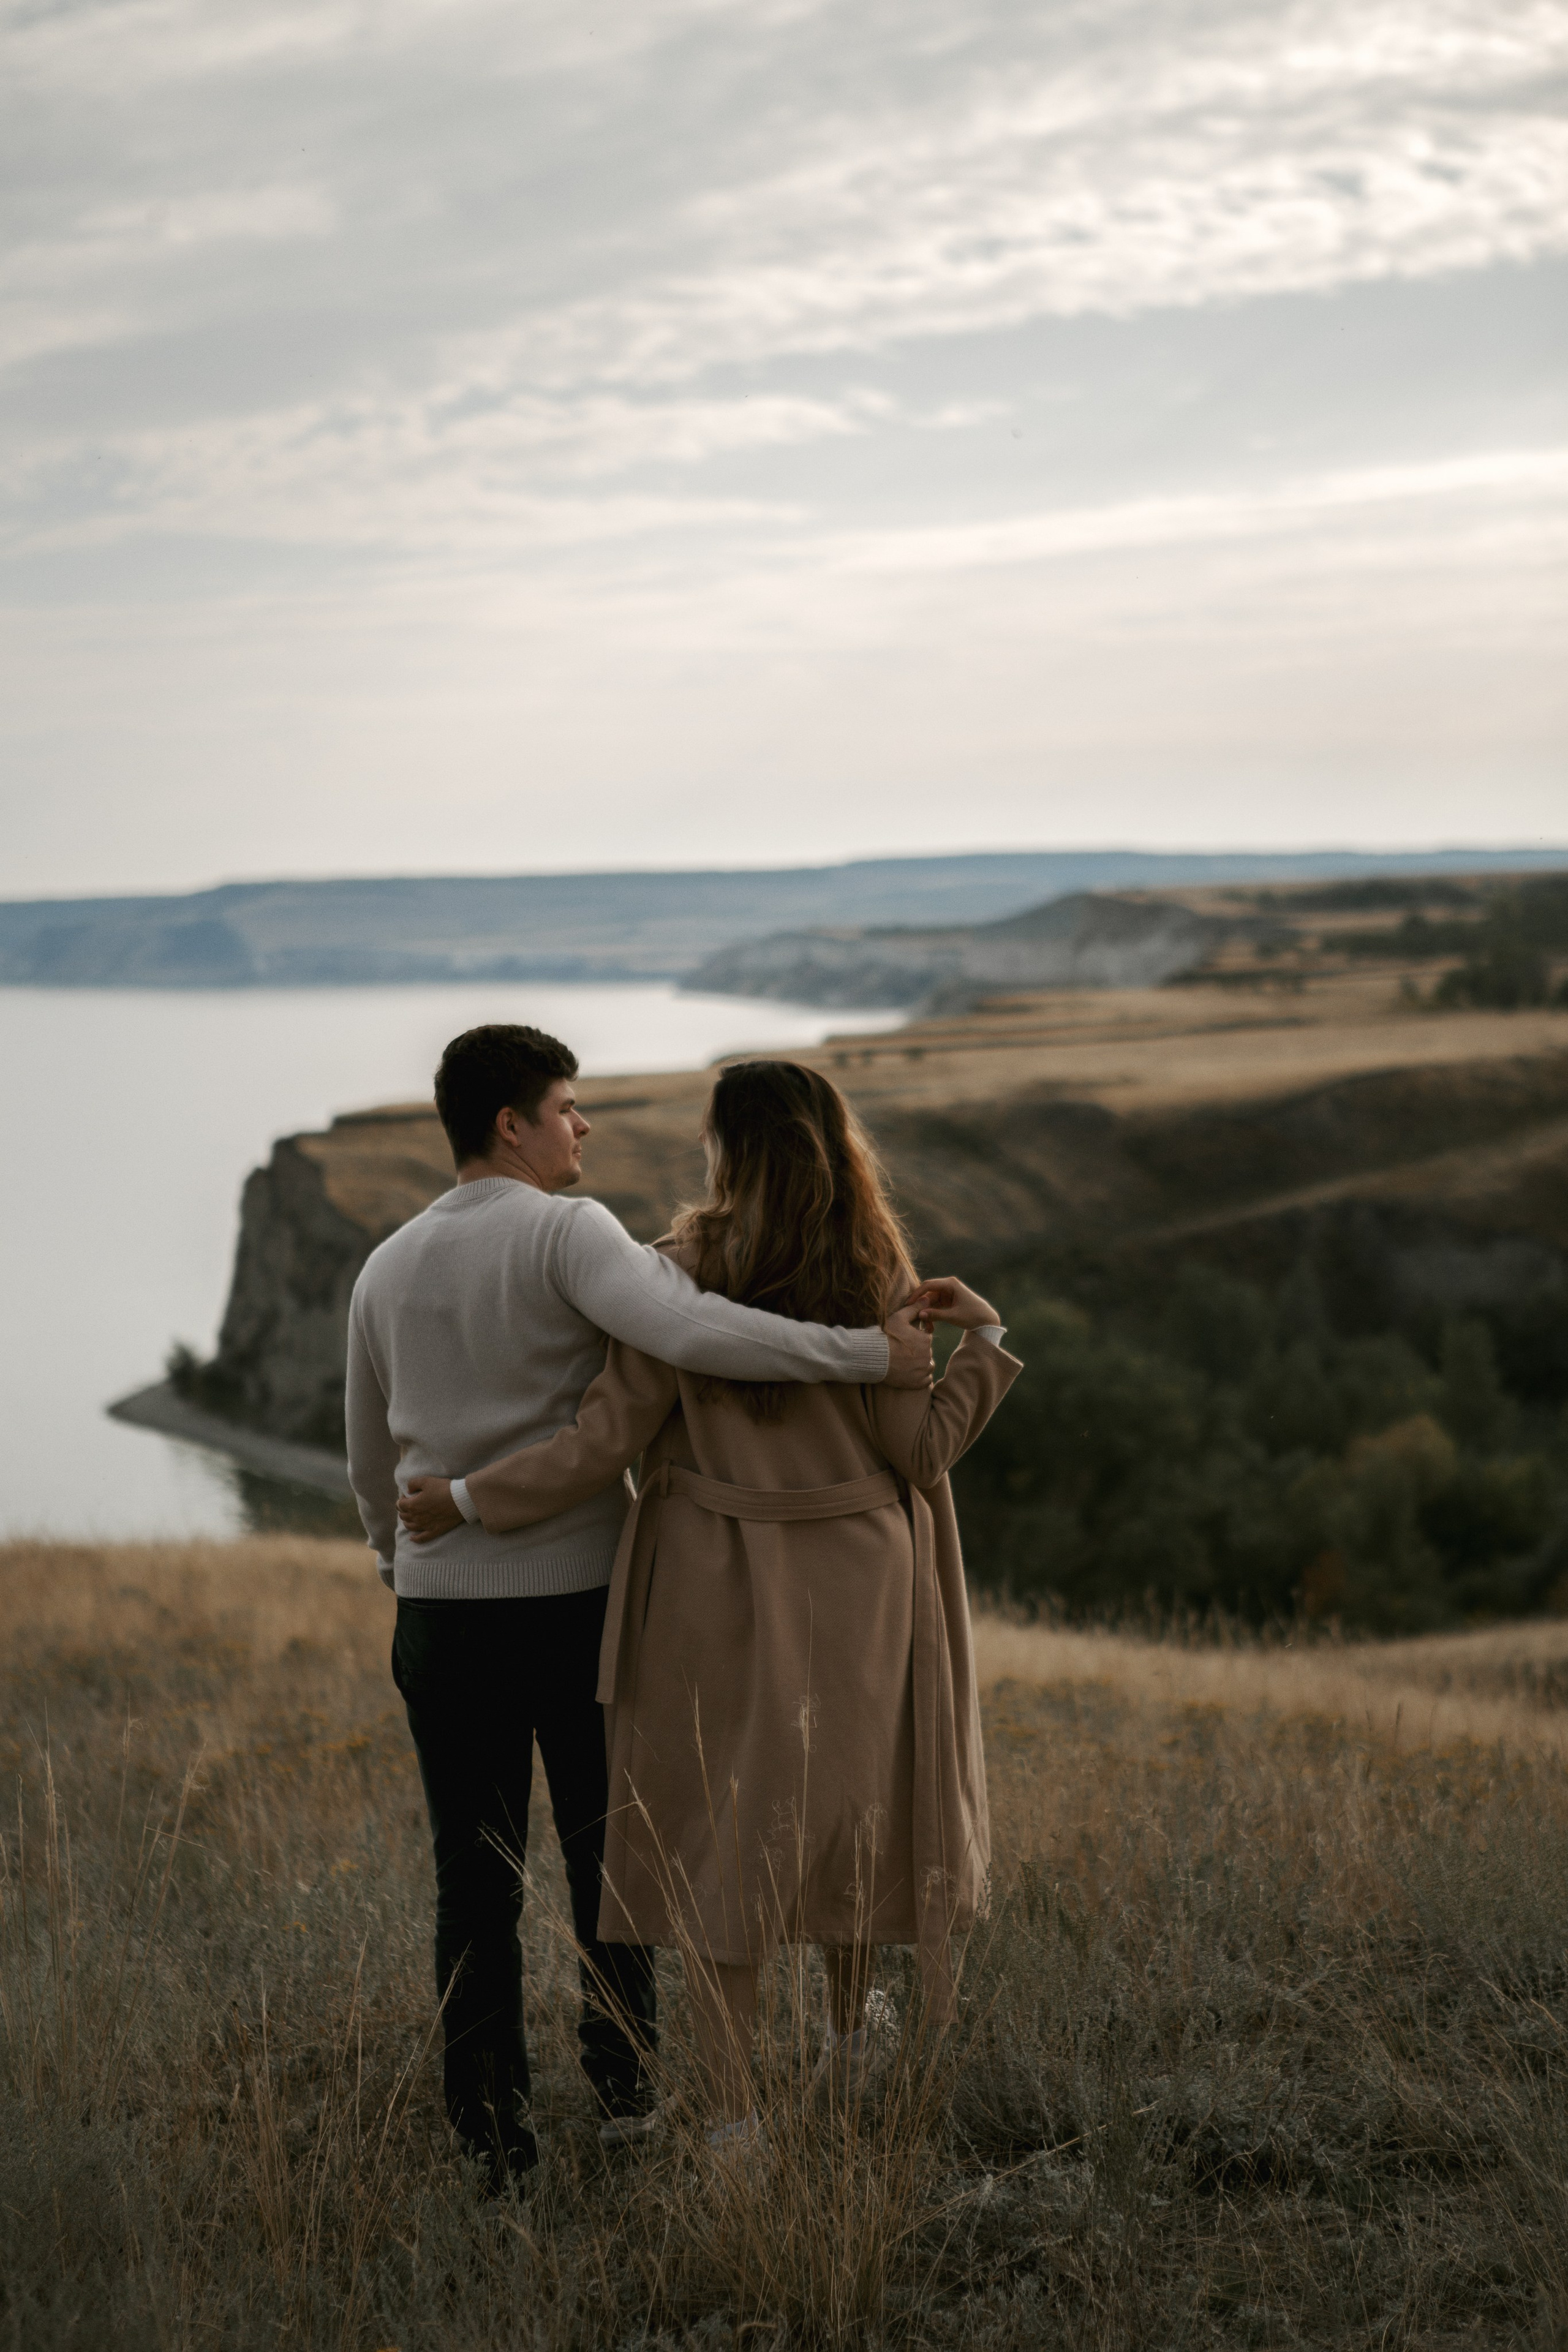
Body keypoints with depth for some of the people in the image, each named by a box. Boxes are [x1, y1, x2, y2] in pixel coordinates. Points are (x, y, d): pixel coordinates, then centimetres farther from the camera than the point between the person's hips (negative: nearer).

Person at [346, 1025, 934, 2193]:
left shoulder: (385, 1272, 7)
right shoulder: (566, 1233, -12)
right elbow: (693, 1331, -31)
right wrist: (868, 1352, -26)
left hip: (443, 1612, 4)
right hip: (581, 1598, -4)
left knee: (476, 1878, 9)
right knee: (605, 1853, 15)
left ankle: (494, 2135, 10)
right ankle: (625, 2085, 24)